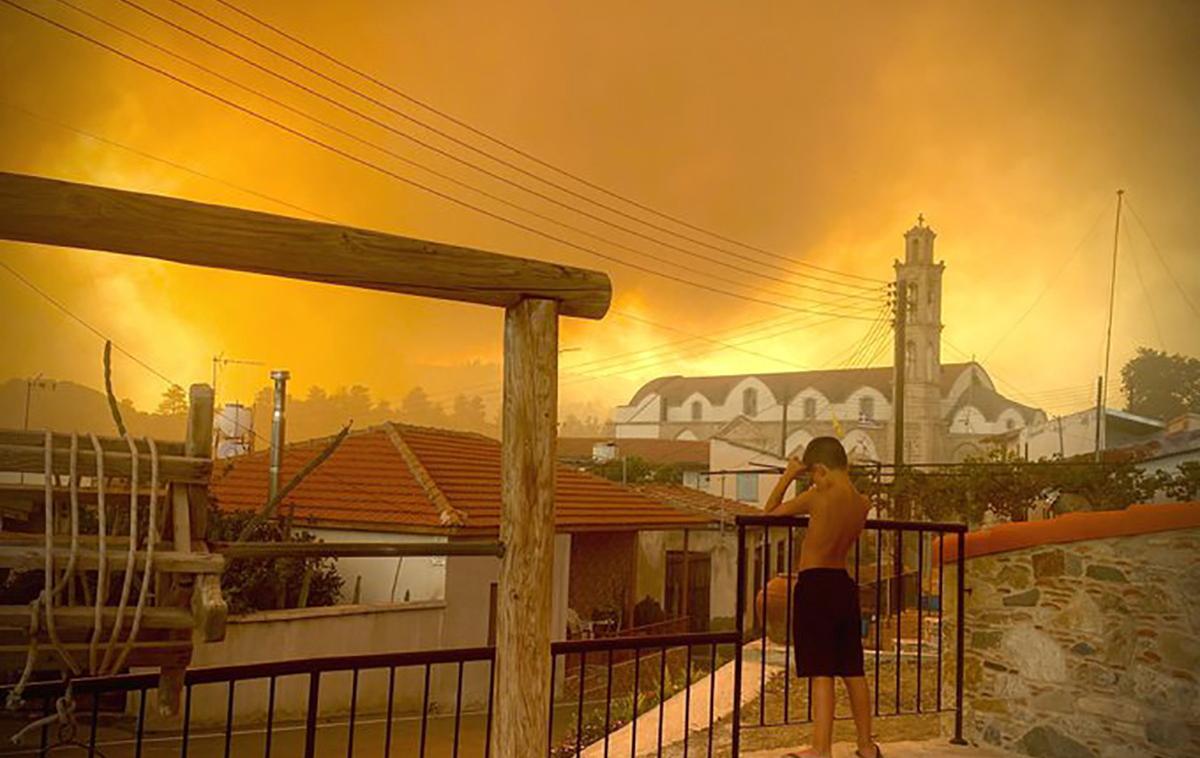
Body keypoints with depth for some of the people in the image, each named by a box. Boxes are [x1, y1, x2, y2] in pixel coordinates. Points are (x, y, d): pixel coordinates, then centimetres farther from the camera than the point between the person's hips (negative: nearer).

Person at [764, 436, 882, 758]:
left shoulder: (817, 497, -14)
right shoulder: (862, 503, 4)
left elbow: (771, 511, -1)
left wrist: (789, 474, 7)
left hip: (815, 586, -6)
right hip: (845, 585, 7)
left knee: (821, 673, -6)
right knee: (853, 671, 15)